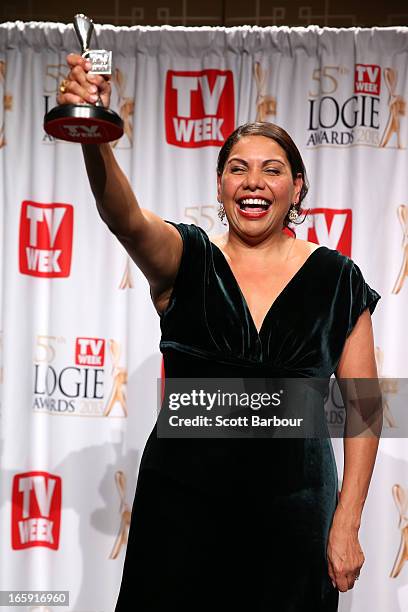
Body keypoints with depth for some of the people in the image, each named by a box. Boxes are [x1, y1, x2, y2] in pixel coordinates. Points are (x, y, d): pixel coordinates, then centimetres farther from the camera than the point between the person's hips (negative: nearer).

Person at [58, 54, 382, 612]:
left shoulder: (336, 278, -1)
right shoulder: (185, 259, -2)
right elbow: (125, 218, -24)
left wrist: (346, 524, -5)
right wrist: (95, 139, -44)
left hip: (293, 508, 0)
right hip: (181, 502, 0)